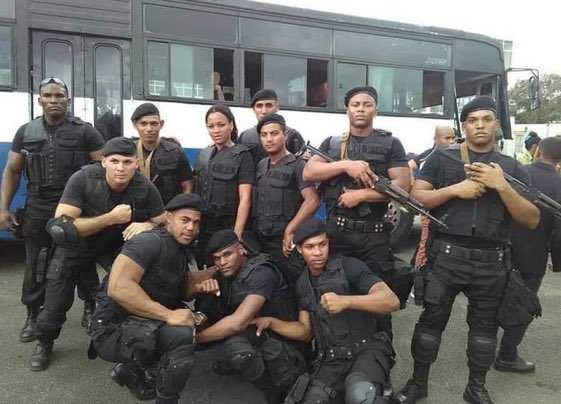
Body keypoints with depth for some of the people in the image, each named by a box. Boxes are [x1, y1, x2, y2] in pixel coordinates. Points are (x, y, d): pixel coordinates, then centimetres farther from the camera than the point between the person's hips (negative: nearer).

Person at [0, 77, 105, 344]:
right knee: (35, 264, 10)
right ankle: (33, 317, 24)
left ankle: (90, 309, 25)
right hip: (37, 208, 3)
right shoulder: (26, 132, 9)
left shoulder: (84, 131, -1)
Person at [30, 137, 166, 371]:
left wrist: (146, 225, -36)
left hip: (117, 245, 1)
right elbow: (61, 227, -34)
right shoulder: (83, 179, -30)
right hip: (76, 246, -1)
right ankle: (44, 343, 35)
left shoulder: (145, 188, -23)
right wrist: (111, 218, -38)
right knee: (56, 303, 2)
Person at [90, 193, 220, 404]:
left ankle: (132, 369, 13)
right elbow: (118, 287, -30)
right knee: (184, 335, -29)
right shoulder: (150, 241, -18)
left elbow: (180, 286, 20)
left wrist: (201, 285, -1)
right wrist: (169, 315, -29)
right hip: (115, 329, -9)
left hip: (149, 324, 9)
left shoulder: (181, 248, 9)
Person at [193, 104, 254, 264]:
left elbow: (245, 199, -12)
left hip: (227, 227, -5)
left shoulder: (242, 155, -5)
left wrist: (237, 234, -19)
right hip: (202, 227, 5)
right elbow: (196, 192, 13)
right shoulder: (203, 155, 11)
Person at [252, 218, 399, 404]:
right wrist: (272, 322, -2)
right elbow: (305, 331, 13)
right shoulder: (302, 283, 11)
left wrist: (346, 301, -34)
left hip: (367, 348, -6)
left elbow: (392, 301, -20)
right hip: (331, 359, 6)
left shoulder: (349, 266, -9)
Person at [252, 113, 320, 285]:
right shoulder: (260, 166, 11)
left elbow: (312, 201, -18)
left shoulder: (297, 165, -8)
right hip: (259, 240, 6)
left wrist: (289, 231, -16)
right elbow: (250, 201, 15)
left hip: (284, 242, -6)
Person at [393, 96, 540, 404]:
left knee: (485, 323, 13)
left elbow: (532, 220, 2)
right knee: (432, 318, 5)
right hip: (446, 254, -2)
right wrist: (454, 189, -15)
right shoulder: (442, 158, 5)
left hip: (491, 260, 3)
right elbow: (416, 197, -2)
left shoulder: (511, 168, 9)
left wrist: (502, 186, -12)